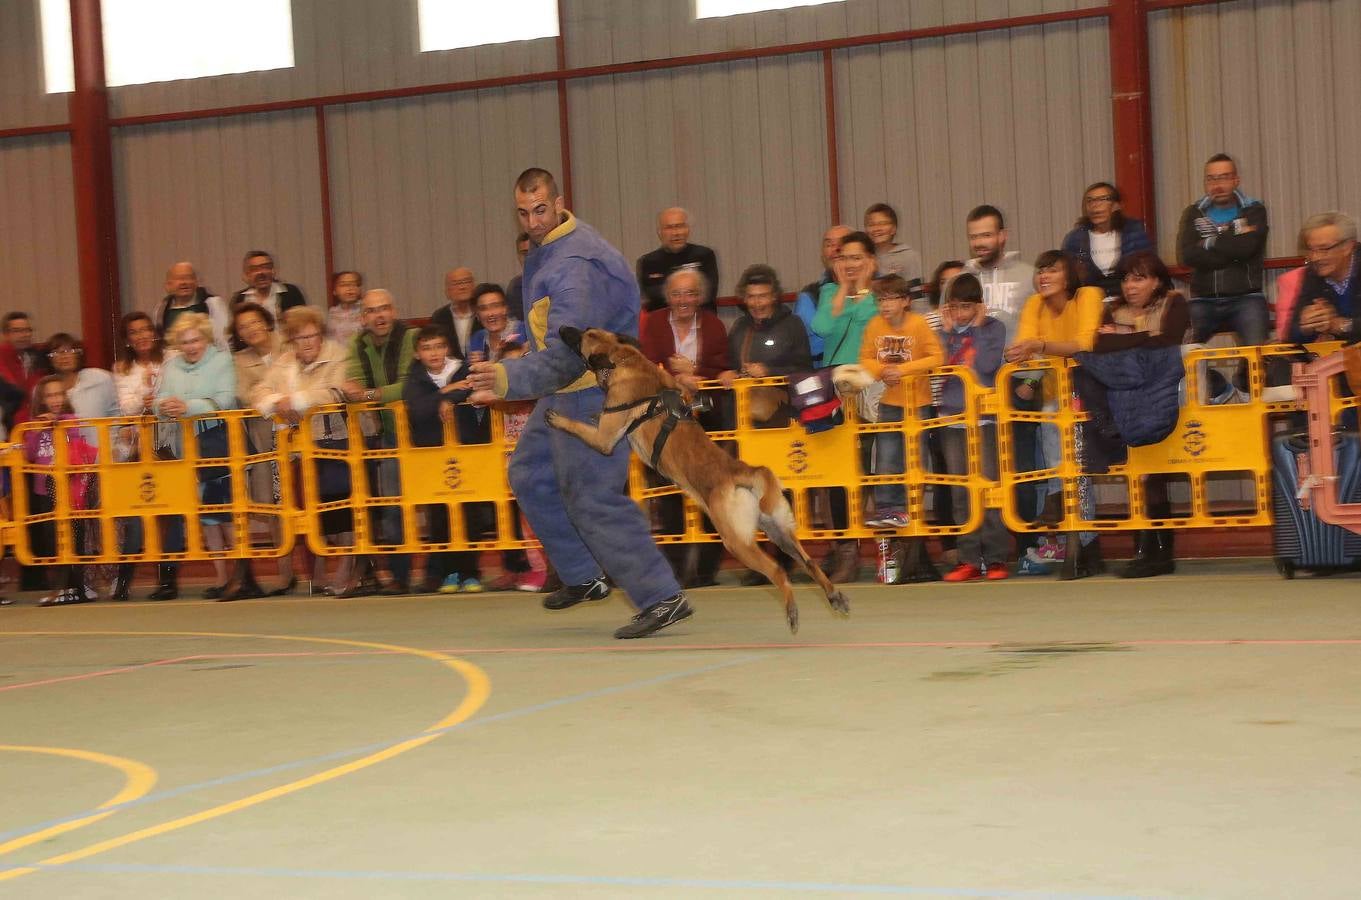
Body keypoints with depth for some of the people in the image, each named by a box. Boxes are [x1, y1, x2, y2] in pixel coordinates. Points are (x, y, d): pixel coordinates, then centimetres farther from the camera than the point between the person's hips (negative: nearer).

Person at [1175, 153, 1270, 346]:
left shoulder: (1254, 211, 7)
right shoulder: (1193, 214, 13)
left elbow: (1247, 248, -14)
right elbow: (1185, 256, -6)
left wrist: (1210, 243, 0)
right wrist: (1235, 241, -7)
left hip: (1246, 299, -3)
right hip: (1203, 301, 3)